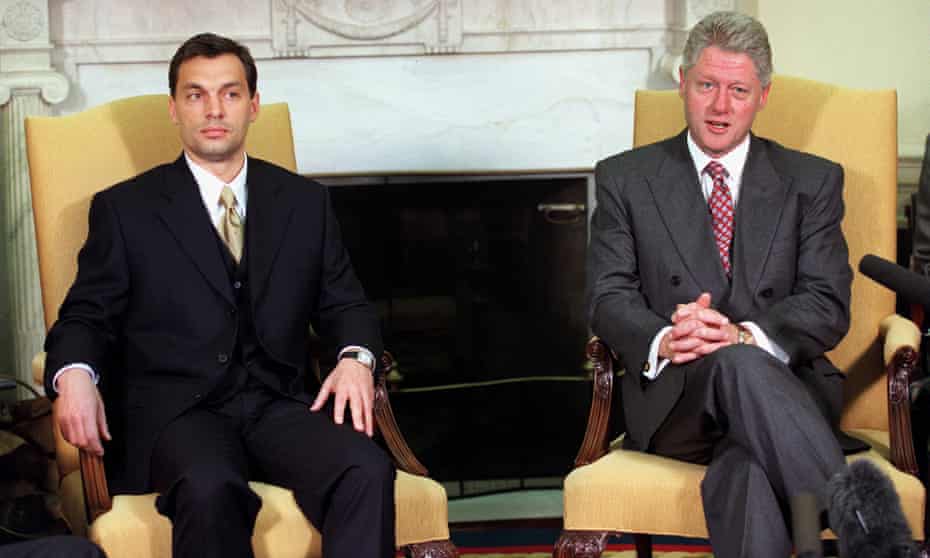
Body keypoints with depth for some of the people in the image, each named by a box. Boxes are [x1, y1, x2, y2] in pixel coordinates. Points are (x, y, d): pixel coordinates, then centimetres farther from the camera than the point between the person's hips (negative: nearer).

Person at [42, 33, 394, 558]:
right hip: (175, 409, -2)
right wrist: (74, 372, -15)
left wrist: (356, 358, -6)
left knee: (368, 470, -29)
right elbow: (88, 315, 9)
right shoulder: (124, 208, 10)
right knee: (208, 488, -37)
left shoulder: (305, 201, 17)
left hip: (280, 403, 3)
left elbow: (345, 304, 18)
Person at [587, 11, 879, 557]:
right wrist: (664, 341, -19)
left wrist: (743, 335, -18)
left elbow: (829, 306, 3)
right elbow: (610, 296, 5)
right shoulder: (625, 179, 14)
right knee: (738, 365, -38)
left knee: (745, 469, -38)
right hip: (675, 399, 0)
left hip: (784, 389, 1)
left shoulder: (812, 181, 14)